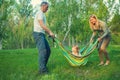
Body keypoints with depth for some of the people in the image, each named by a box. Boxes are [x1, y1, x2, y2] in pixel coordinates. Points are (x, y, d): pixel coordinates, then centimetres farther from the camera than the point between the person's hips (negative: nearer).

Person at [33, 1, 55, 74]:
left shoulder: (43, 14, 23)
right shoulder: (40, 13, -8)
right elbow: (42, 25, -19)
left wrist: (49, 34, 15)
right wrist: (50, 32, -17)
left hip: (42, 34, 10)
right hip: (38, 34, -10)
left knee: (48, 50, 10)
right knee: (42, 50, -19)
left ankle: (43, 66, 17)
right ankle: (42, 69, -22)